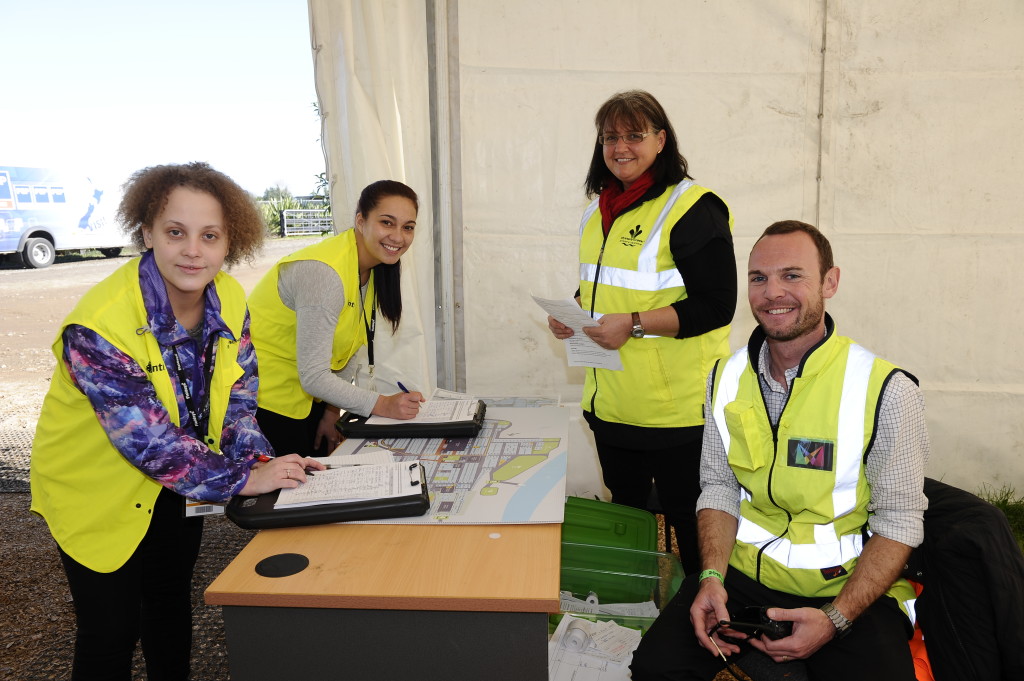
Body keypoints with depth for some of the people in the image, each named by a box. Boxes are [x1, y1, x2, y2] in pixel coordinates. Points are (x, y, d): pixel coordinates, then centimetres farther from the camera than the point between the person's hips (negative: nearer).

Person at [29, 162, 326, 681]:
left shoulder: (229, 299, -13)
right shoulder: (98, 326, -32)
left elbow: (236, 393, -5)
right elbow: (145, 438, -31)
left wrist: (259, 458, -21)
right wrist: (243, 479, -30)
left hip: (177, 481, 6)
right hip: (98, 489, -5)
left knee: (173, 601, 22)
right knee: (112, 629, 5)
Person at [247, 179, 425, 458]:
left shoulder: (376, 267, -1)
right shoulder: (324, 272, -29)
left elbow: (348, 346, 6)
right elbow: (313, 376, -28)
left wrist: (333, 411, 2)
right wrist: (382, 405, -25)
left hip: (307, 392, 8)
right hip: (269, 398, -8)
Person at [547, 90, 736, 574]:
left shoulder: (692, 208, -13)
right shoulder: (600, 209, 13)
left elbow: (716, 306, -17)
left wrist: (634, 325, -24)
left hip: (676, 404, -8)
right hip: (610, 401, 8)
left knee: (689, 519, 4)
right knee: (624, 512, 22)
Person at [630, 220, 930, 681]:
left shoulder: (887, 392, -13)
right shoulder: (726, 378, 3)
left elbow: (899, 522, -9)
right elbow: (719, 487, 7)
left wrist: (835, 618, -19)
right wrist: (711, 578, -8)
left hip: (851, 588, -2)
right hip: (741, 576, 3)